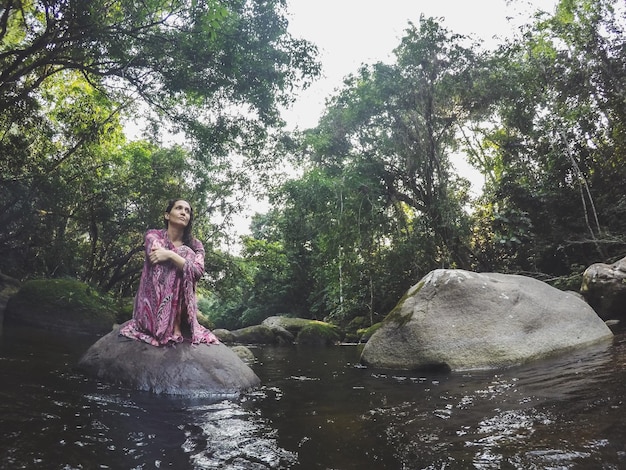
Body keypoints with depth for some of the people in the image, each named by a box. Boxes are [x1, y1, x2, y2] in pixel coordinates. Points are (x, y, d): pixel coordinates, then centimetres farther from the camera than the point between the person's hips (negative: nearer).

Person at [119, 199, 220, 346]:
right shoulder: (154, 235, 3)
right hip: (153, 302, -2)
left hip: (182, 307, 3)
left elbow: (198, 271, -14)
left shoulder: (195, 245, 7)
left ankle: (176, 325, -14)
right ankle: (173, 329, -18)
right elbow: (155, 256, -19)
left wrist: (170, 255, -23)